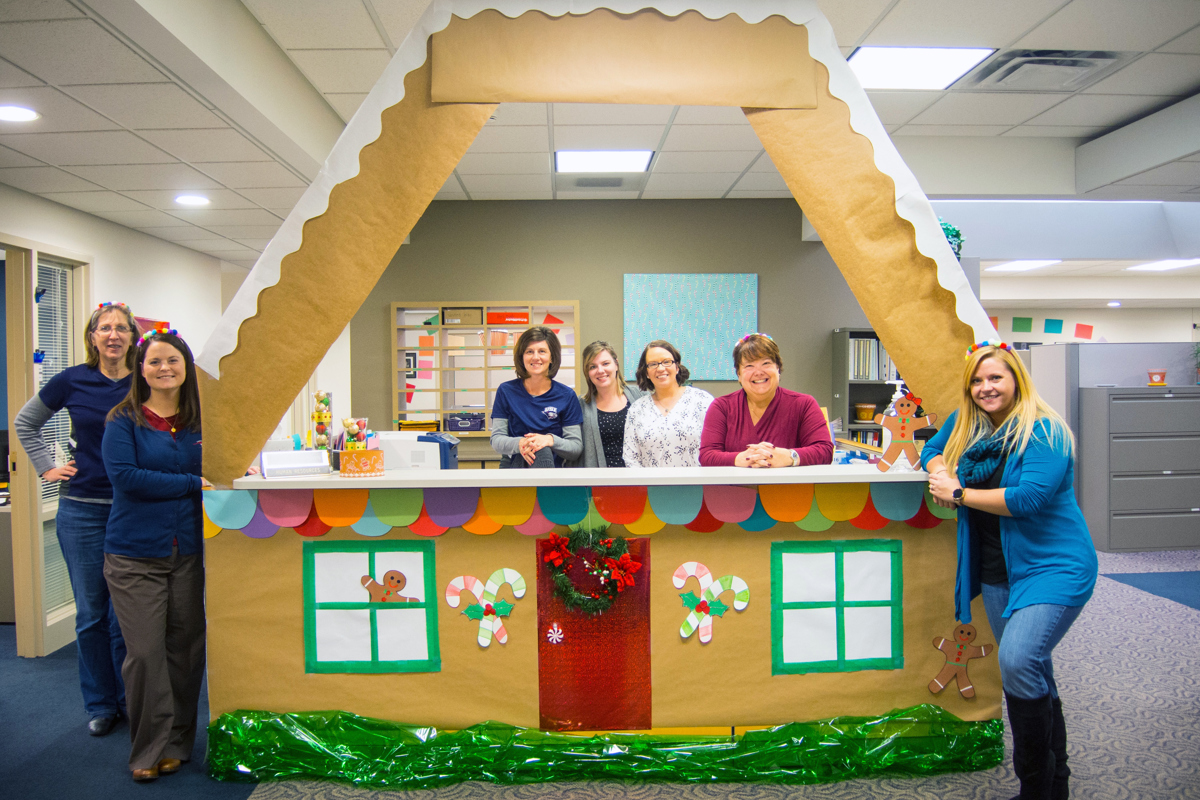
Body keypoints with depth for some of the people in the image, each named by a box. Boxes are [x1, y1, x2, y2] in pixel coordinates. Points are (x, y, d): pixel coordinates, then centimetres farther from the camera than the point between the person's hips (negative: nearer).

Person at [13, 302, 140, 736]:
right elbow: (24, 423, 16)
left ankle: (130, 701, 22)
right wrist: (47, 468, 7)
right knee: (91, 615, 9)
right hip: (83, 512, 1)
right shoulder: (72, 381, 0)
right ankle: (99, 705, 24)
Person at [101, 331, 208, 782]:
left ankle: (177, 743, 25)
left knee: (185, 650, 9)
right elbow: (124, 475, -14)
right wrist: (192, 484, -14)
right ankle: (150, 750, 17)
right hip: (134, 554, -2)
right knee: (145, 653, 1)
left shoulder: (200, 423, 7)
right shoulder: (124, 419, -2)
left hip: (187, 553, 3)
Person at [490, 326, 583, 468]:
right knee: (540, 452, -34)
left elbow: (577, 447, 1)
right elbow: (496, 440, 2)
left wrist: (551, 440, -21)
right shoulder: (506, 391, 6)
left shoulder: (566, 396, 4)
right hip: (513, 464, 0)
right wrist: (519, 443, -22)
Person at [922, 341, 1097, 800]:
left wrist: (958, 493, -17)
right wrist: (940, 471, -4)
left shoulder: (1043, 431, -14)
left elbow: (1028, 497, -25)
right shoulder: (966, 424, 7)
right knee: (1032, 674, 16)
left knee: (1018, 661, -24)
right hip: (998, 573, 7)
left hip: (1054, 565, -7)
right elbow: (933, 451, 20)